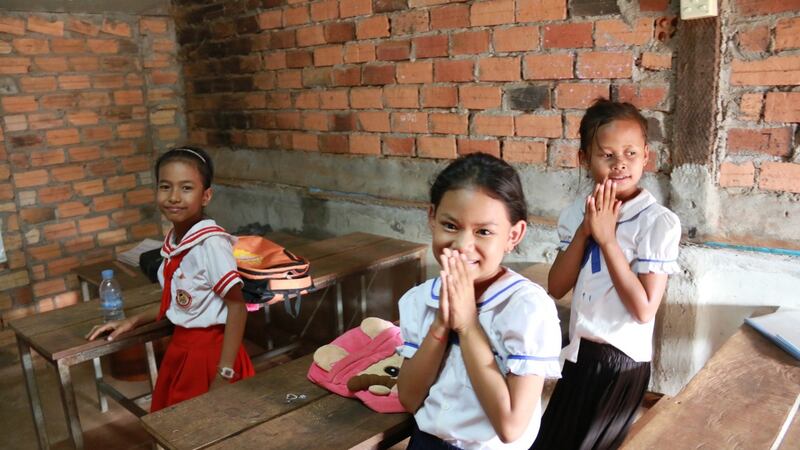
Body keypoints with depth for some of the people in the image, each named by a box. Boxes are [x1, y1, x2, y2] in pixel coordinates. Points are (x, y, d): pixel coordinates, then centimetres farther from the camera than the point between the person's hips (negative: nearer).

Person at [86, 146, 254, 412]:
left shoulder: (210, 242, -22)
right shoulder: (173, 241, 2)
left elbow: (237, 307, -20)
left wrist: (225, 375, -20)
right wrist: (133, 322, 16)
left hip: (209, 352, -7)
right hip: (180, 349, 8)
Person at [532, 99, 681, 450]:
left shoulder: (658, 221, -17)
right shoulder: (577, 212, -2)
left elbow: (644, 309, -21)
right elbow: (556, 288, -5)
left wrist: (606, 238, -23)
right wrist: (584, 232, -17)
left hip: (623, 358, -5)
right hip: (579, 351, 5)